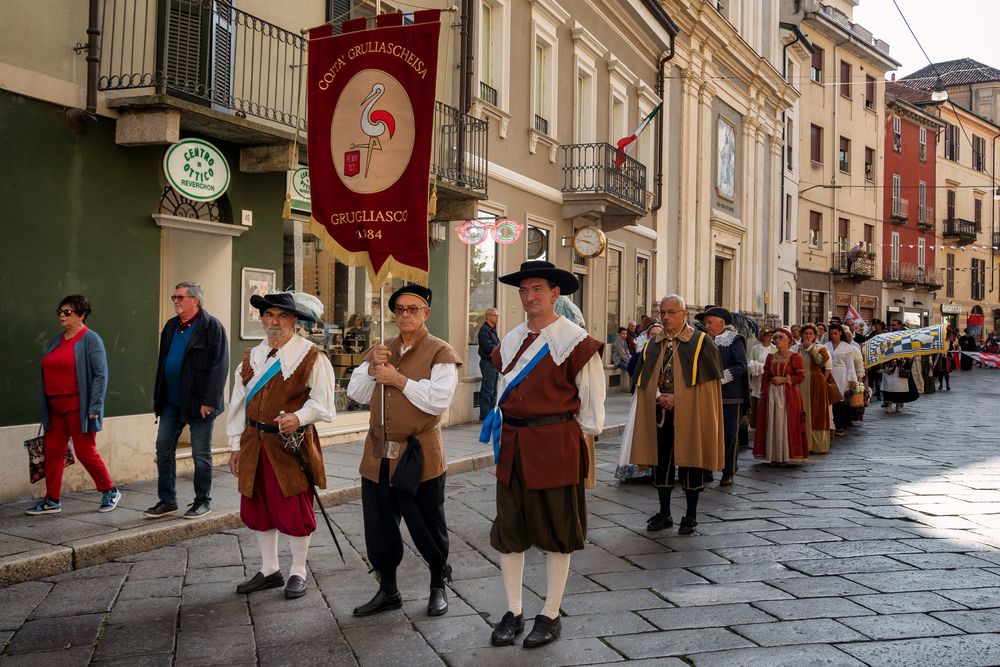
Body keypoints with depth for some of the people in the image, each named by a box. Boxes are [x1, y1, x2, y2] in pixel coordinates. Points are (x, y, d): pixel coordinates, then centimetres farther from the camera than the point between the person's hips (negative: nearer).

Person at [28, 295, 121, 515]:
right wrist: (45, 409, 15)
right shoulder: (57, 340, 14)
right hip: (55, 407, 7)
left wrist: (95, 407, -19)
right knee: (53, 452, 7)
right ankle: (52, 500, 15)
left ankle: (110, 491, 14)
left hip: (78, 407, -7)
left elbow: (100, 375, -14)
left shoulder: (90, 339, -9)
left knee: (85, 452, -2)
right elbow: (48, 373, 18)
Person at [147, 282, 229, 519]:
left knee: (201, 454, 3)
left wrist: (209, 401, -19)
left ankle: (203, 501, 16)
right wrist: (158, 396, 11)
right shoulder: (170, 326, 12)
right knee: (163, 449, 9)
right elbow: (162, 362, 17)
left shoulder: (212, 327, -10)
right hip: (172, 401, 7)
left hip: (198, 402, -7)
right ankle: (167, 500, 19)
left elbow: (219, 366, -15)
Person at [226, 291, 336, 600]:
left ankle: (297, 573, 17)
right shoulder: (251, 357, 10)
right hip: (255, 444, 5)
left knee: (295, 510, 0)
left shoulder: (311, 357, -6)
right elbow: (238, 402, 14)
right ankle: (269, 570, 28)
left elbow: (322, 402, -10)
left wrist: (299, 417, -28)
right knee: (257, 508, 12)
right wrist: (236, 444, 11)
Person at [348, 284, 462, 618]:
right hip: (378, 454, 5)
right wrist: (372, 368, -9)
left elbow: (438, 399, -19)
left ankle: (438, 587, 28)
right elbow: (355, 392, 8)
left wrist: (398, 378, -19)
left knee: (427, 526, 8)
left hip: (419, 456, -5)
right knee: (378, 528, 10)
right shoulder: (380, 350, 13)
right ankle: (387, 591, 27)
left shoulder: (440, 353, -6)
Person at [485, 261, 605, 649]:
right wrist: (504, 427, 10)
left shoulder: (574, 341, -8)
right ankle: (513, 613, 21)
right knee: (508, 530, 8)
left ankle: (550, 616, 17)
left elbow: (592, 401, -4)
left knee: (556, 532, 5)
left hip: (555, 445, -6)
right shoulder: (509, 342, 11)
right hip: (513, 446, 6)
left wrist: (571, 435, 0)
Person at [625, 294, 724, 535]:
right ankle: (664, 513, 20)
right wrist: (658, 397, -7)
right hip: (659, 414, 4)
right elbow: (642, 381, 11)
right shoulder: (653, 344, 10)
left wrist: (676, 399, -13)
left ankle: (691, 515, 15)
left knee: (689, 464, 1)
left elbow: (707, 382, -8)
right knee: (661, 463, 7)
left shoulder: (701, 342, -3)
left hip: (689, 416, -4)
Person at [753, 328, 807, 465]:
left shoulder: (794, 357, -2)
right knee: (771, 423, 1)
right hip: (771, 395, 4)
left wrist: (784, 379, -13)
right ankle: (773, 455, 6)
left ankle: (785, 456, 2)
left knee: (786, 424, -5)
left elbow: (801, 376, -7)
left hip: (788, 395, -4)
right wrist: (763, 394, 3)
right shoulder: (770, 358, 12)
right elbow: (765, 377, 11)